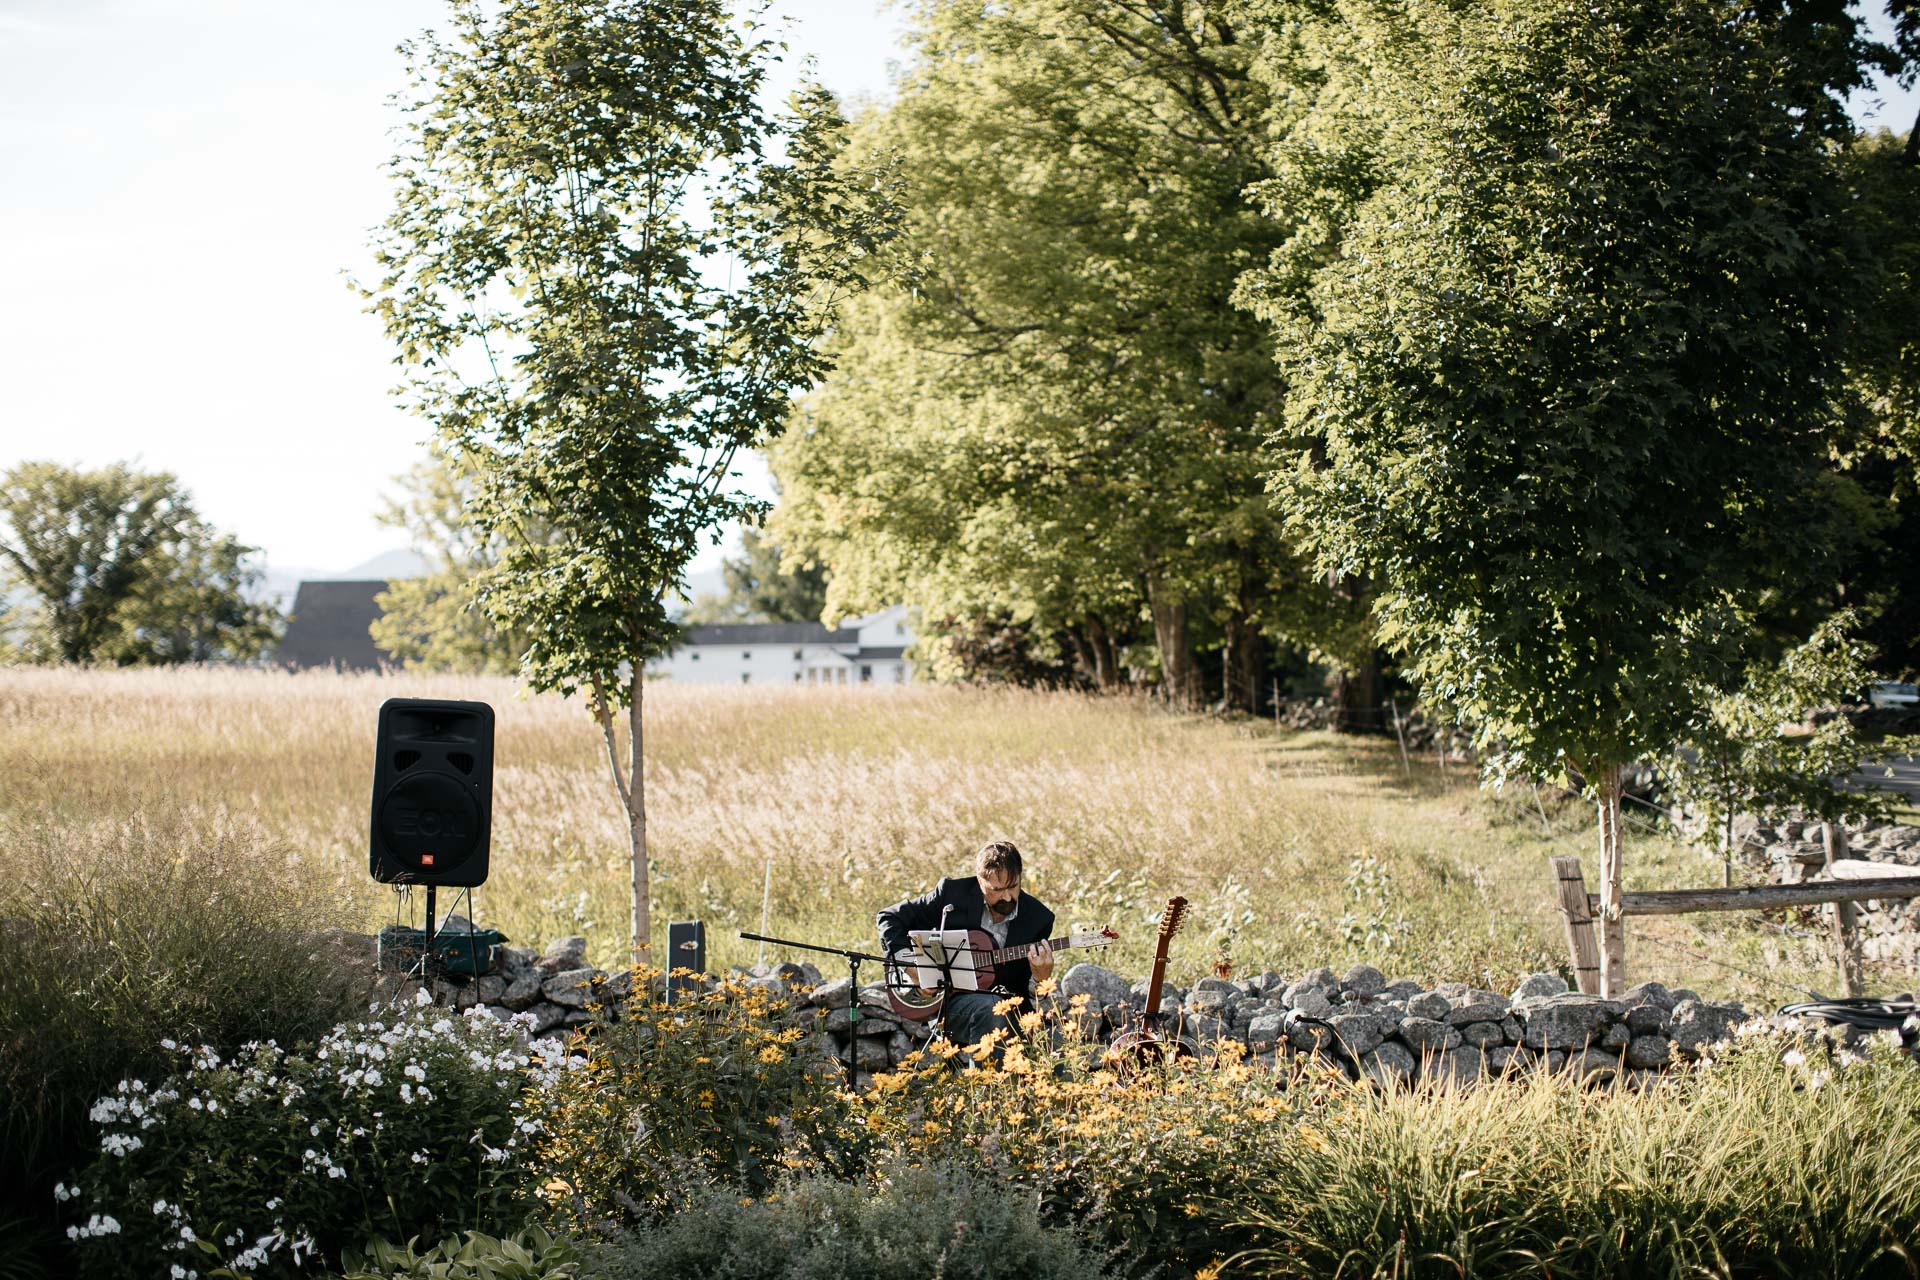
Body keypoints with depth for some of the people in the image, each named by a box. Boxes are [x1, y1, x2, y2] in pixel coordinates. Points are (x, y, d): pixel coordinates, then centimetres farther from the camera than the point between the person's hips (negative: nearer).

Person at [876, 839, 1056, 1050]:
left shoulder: (1038, 918, -1)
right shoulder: (952, 891, -4)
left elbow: (1029, 993, 3)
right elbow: (890, 917, 4)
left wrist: (1041, 978, -21)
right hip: (949, 999, -1)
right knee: (990, 1009, -36)